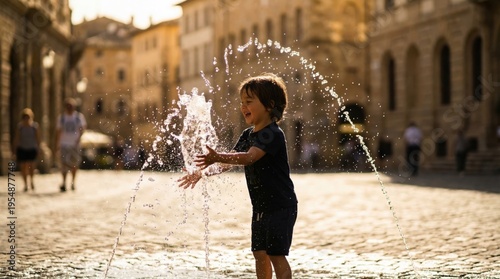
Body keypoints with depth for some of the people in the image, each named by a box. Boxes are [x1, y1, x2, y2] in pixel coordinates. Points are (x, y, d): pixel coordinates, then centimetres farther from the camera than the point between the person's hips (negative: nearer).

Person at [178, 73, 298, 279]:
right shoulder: (248, 135, 10)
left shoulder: (273, 134, -18)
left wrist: (217, 157, -44)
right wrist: (203, 172, -6)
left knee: (276, 254, -8)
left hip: (280, 206, -9)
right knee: (259, 253, 11)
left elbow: (249, 157, -32)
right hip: (260, 207, 9)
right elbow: (231, 161, 8)